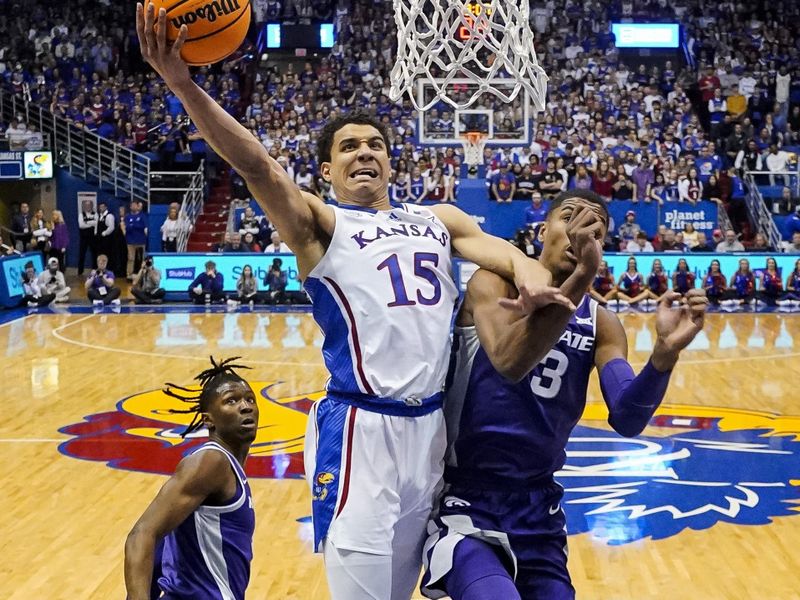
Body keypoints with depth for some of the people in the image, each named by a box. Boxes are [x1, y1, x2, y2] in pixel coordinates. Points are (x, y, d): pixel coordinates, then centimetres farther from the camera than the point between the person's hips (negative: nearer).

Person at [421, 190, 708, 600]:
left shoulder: (600, 324, 6)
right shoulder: (494, 285, -7)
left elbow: (626, 419, -10)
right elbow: (509, 362, -28)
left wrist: (666, 352, -28)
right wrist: (579, 277, -37)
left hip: (539, 510, 6)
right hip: (468, 503, -5)